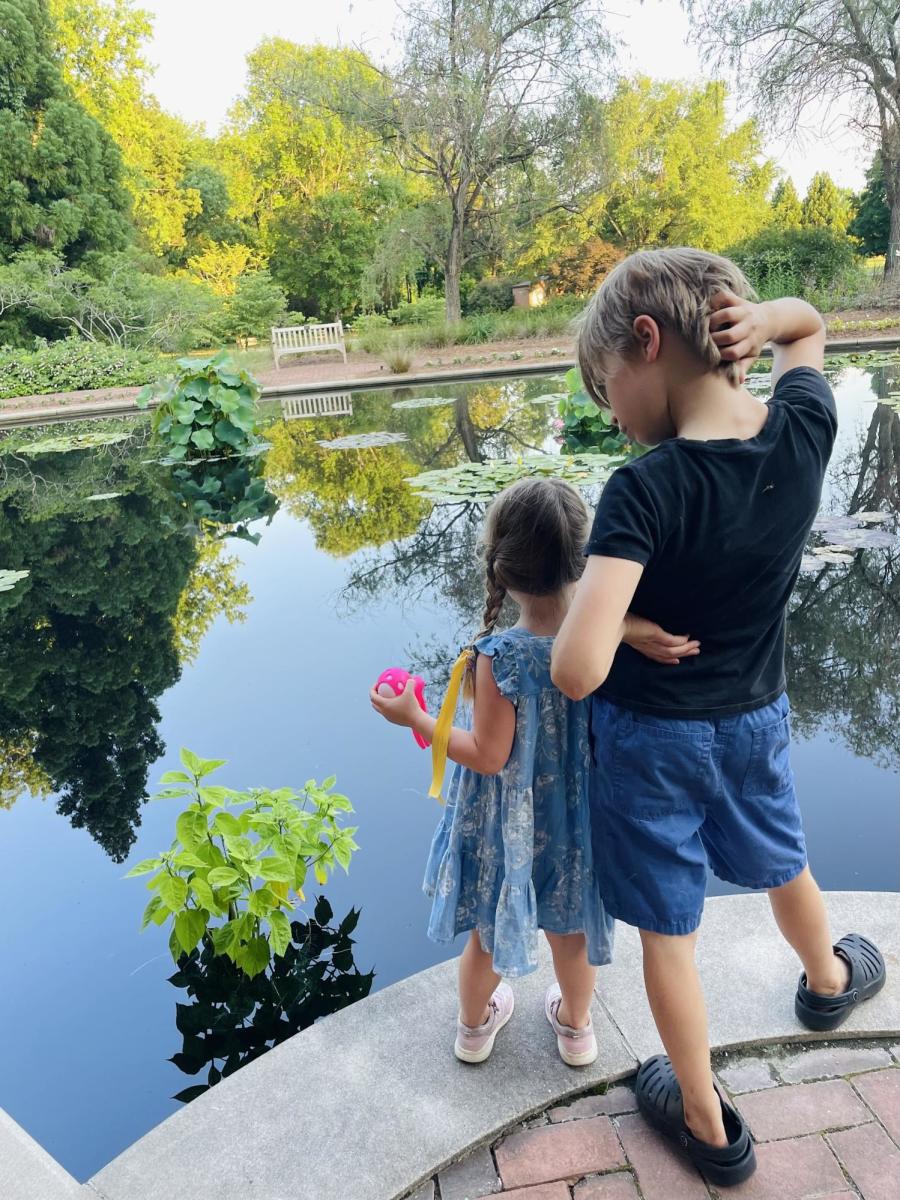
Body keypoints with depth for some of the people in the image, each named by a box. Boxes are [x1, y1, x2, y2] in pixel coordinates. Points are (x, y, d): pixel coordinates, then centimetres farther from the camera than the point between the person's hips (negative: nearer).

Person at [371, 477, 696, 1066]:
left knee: (487, 931, 24)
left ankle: (475, 1026, 49)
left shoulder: (499, 656, -30)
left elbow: (489, 756, -24)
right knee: (573, 928, 28)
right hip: (576, 819, 3)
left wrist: (413, 717, -14)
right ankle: (576, 1027, 52)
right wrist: (633, 630, -34)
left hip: (507, 825, -3)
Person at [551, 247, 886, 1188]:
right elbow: (808, 326, 11)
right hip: (756, 719, 6)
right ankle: (829, 980, 64)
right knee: (781, 865, 33)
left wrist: (578, 626, -17)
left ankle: (708, 1126, 37)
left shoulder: (646, 487, -29)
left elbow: (577, 671, -38)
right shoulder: (805, 433, -14)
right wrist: (761, 320, -11)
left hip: (651, 738, -5)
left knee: (669, 932, 16)